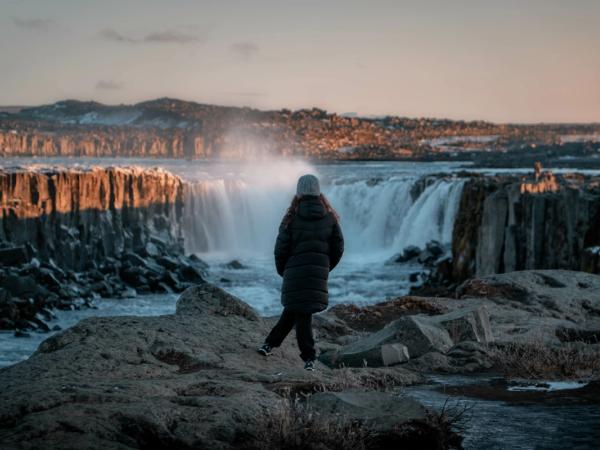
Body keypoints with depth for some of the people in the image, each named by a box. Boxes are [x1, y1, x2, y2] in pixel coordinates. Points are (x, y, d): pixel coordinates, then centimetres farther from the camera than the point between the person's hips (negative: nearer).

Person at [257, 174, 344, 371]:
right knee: (293, 310, 12)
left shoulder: (293, 217, -8)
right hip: (319, 272, 3)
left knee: (300, 313, 7)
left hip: (295, 272, -3)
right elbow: (338, 248, 4)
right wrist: (326, 268, 19)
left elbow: (281, 249, -6)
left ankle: (309, 358, 7)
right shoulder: (329, 217, 1)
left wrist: (282, 271, 10)